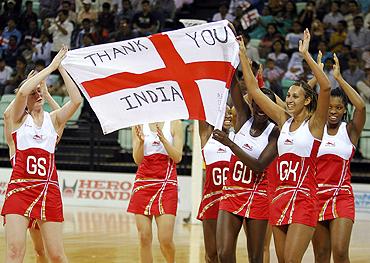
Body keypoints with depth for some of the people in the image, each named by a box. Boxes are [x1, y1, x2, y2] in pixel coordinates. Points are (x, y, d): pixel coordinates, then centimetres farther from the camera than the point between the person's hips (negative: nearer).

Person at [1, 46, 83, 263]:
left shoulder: (54, 120, 13)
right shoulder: (19, 118, 8)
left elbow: (77, 100, -3)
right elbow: (22, 91, -12)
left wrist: (62, 68, 0)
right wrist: (51, 67, -7)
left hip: (48, 189, 2)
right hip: (20, 188, -2)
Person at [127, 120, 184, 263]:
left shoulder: (174, 124, 1)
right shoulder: (139, 125, 5)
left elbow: (177, 157, -6)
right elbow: (138, 160, 0)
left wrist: (163, 138, -20)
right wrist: (141, 141, -19)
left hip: (167, 184, -2)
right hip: (143, 182, 2)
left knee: (165, 240, -9)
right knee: (144, 239, -2)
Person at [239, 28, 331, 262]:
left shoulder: (314, 123, -3)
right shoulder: (284, 120, 12)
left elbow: (326, 87, -20)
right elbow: (254, 90, 13)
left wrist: (306, 54, -19)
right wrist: (242, 56, 10)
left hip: (304, 199, -6)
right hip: (280, 197, 6)